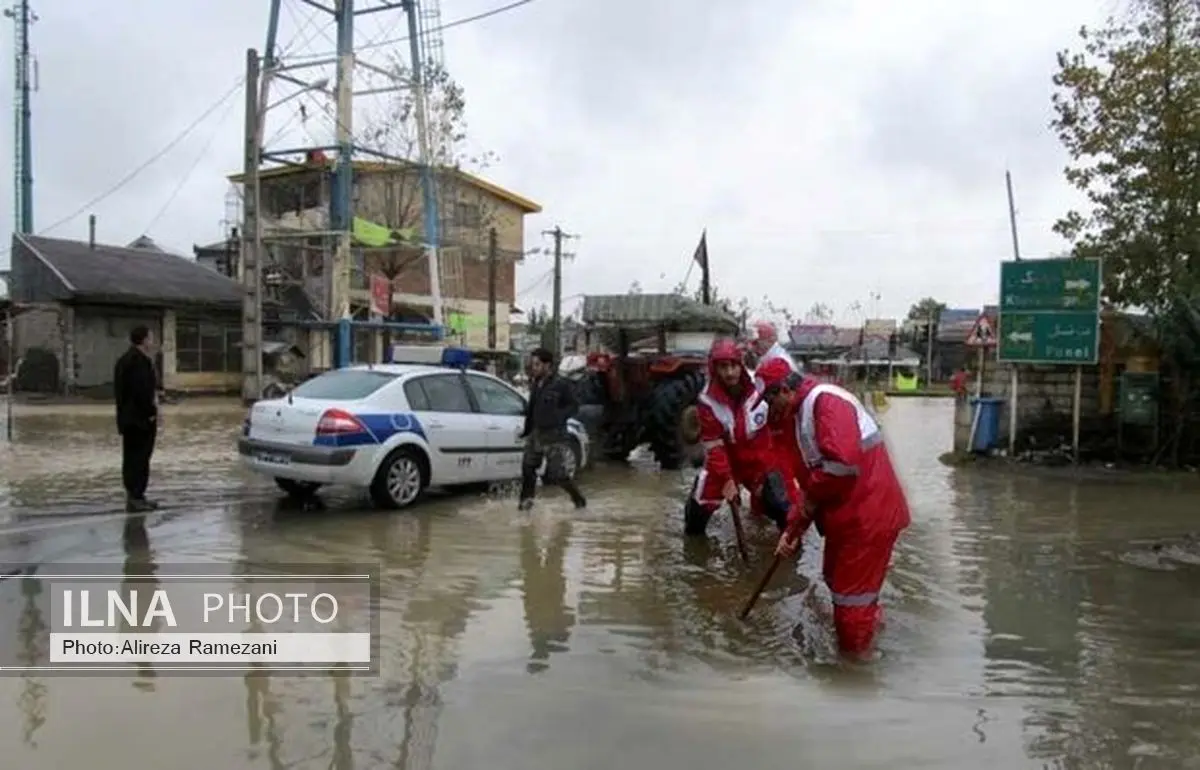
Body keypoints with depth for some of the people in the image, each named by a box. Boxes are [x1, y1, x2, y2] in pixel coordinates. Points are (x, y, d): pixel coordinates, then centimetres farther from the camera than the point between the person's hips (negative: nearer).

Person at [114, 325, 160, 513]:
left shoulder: (126, 358, 15)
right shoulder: (139, 360, -18)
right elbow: (142, 389, -24)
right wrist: (150, 412, -17)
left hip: (129, 417, 11)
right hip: (141, 418, -10)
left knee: (132, 458, 14)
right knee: (140, 458, -5)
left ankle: (134, 496, 21)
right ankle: (135, 498, -3)